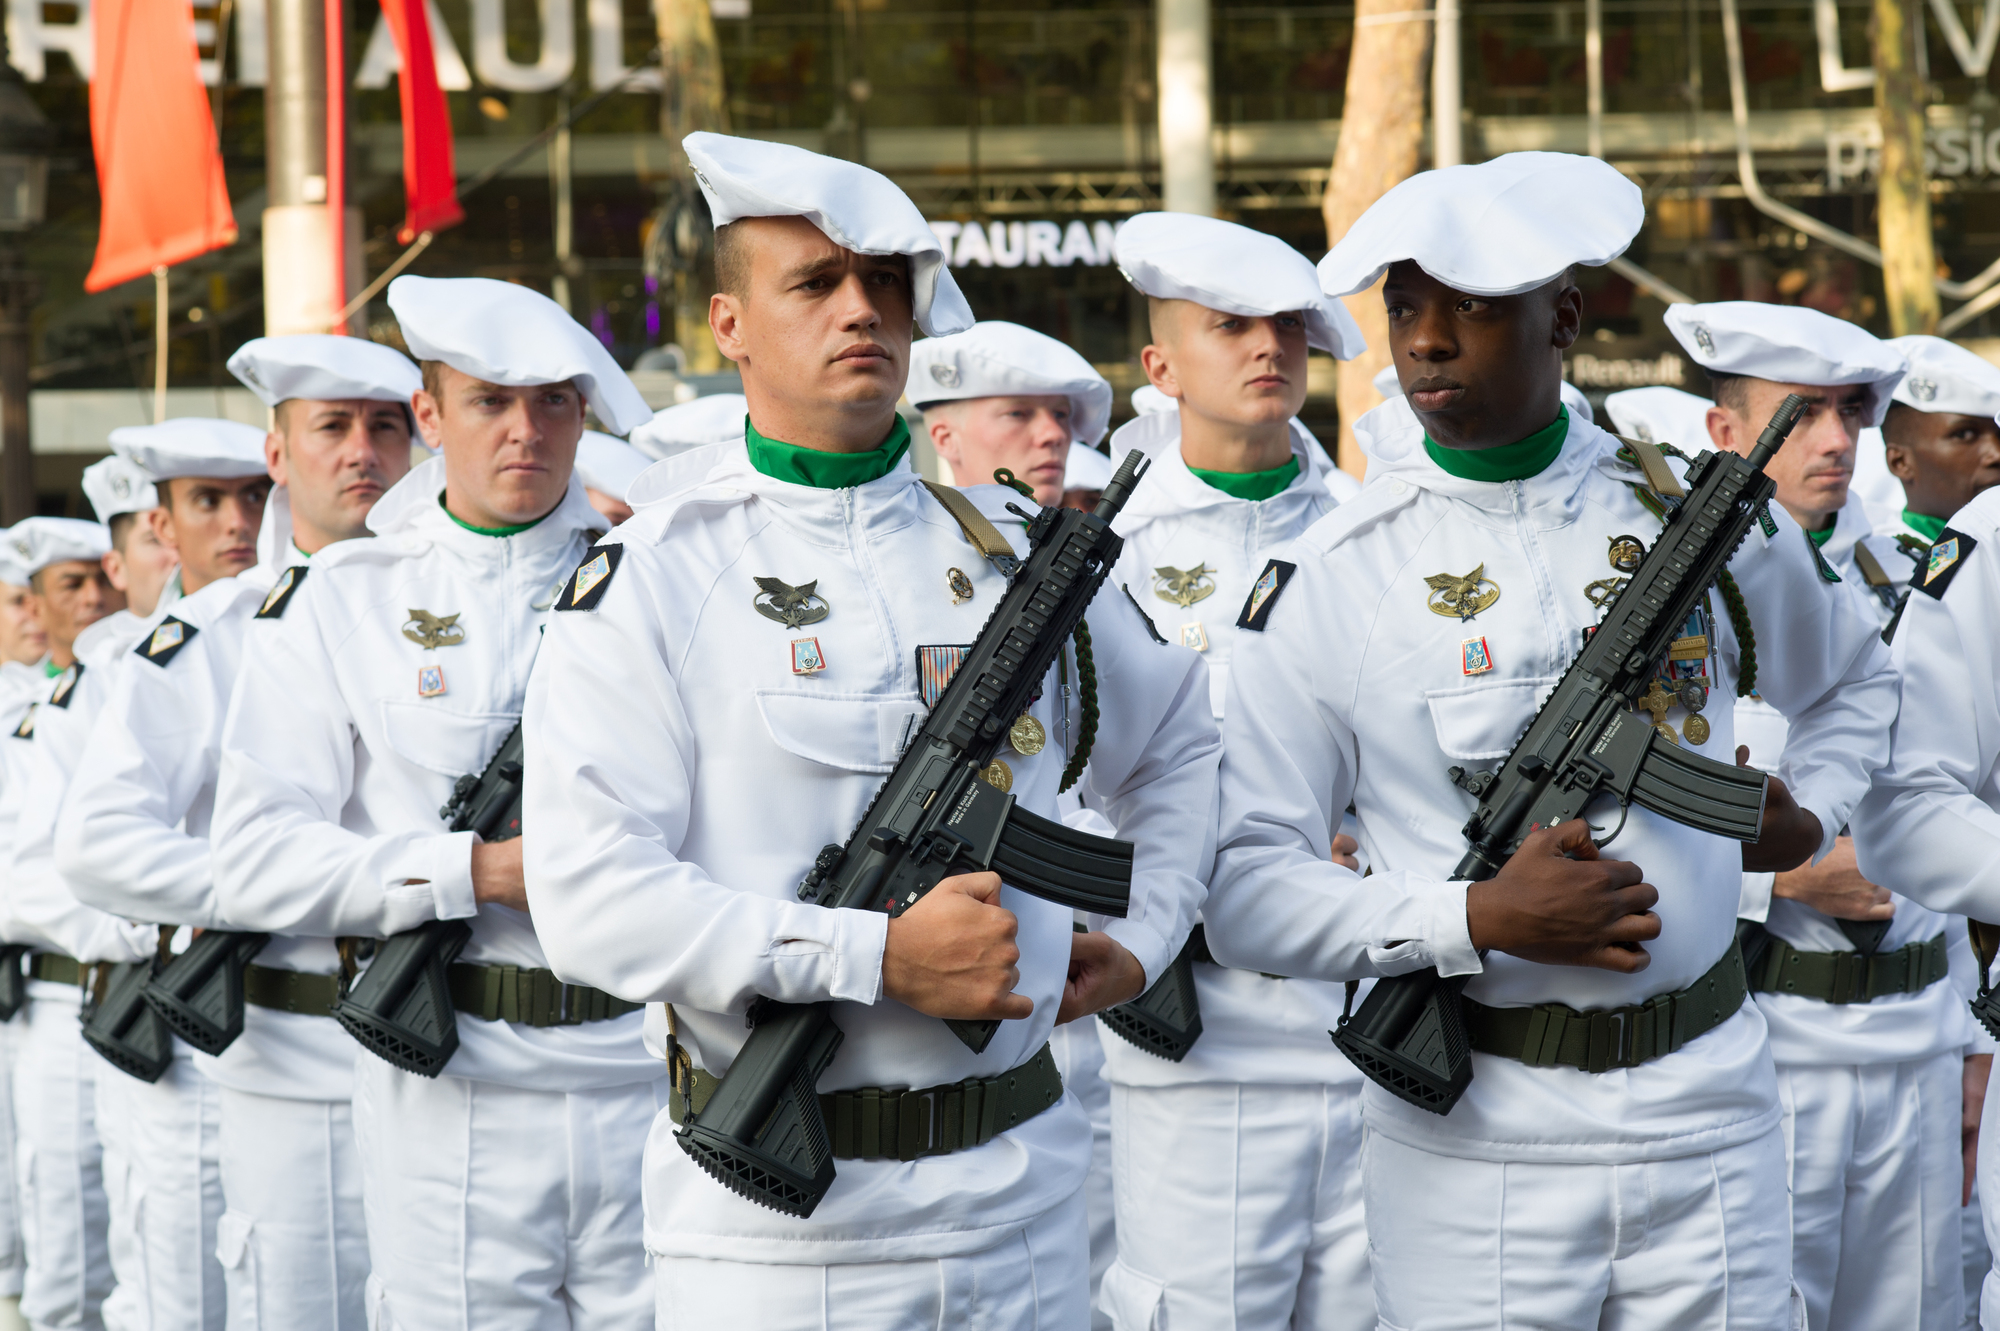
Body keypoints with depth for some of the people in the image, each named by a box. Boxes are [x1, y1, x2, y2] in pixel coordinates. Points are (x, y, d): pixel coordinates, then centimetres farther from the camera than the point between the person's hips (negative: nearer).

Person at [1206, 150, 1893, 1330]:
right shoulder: (1341, 572, -4)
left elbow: (1854, 680, 27)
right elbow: (1243, 891, -8)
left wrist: (1813, 818, 10)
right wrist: (1475, 918, -17)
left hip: (1708, 1105, 2)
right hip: (1473, 1133, -2)